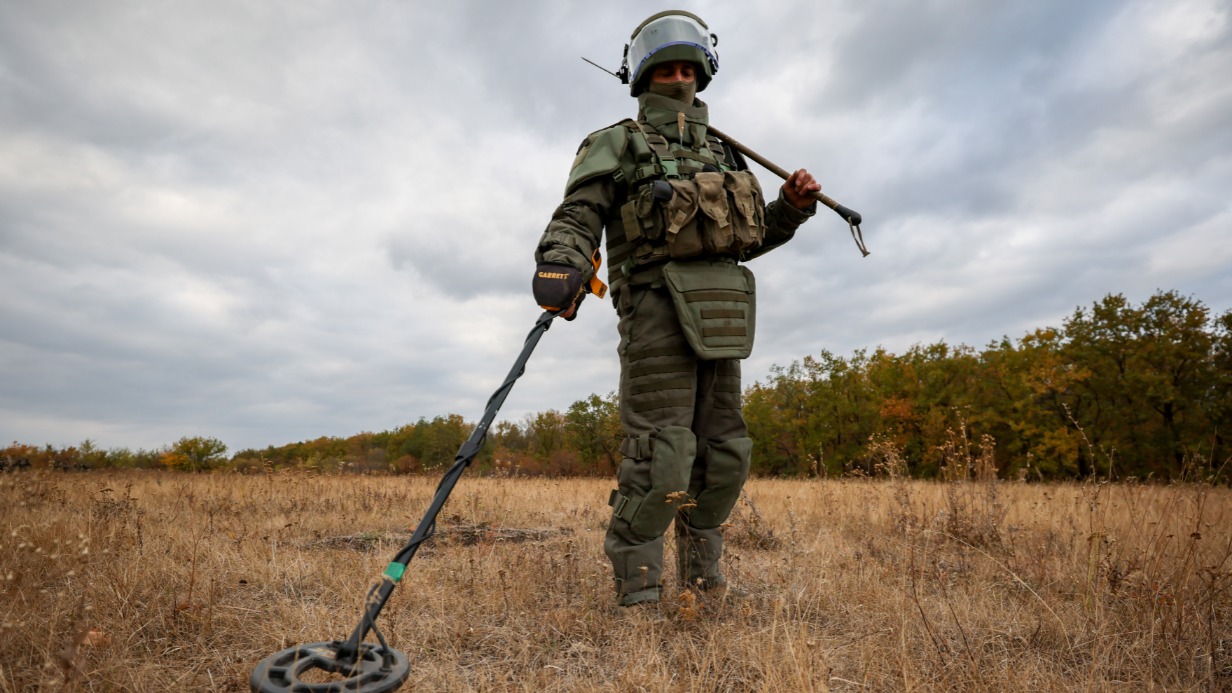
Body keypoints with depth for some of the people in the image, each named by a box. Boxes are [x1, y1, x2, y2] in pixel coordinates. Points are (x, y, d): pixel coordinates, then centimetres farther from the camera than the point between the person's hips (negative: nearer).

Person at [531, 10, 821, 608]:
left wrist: (792, 206, 11)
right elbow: (576, 218, -6)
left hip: (716, 317, 7)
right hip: (658, 307, -6)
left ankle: (700, 571, 24)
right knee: (661, 458, -13)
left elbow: (748, 238, 29)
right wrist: (561, 265, -27)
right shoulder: (618, 144, 10)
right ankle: (636, 594, 1)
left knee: (724, 453, 8)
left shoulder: (719, 153, 28)